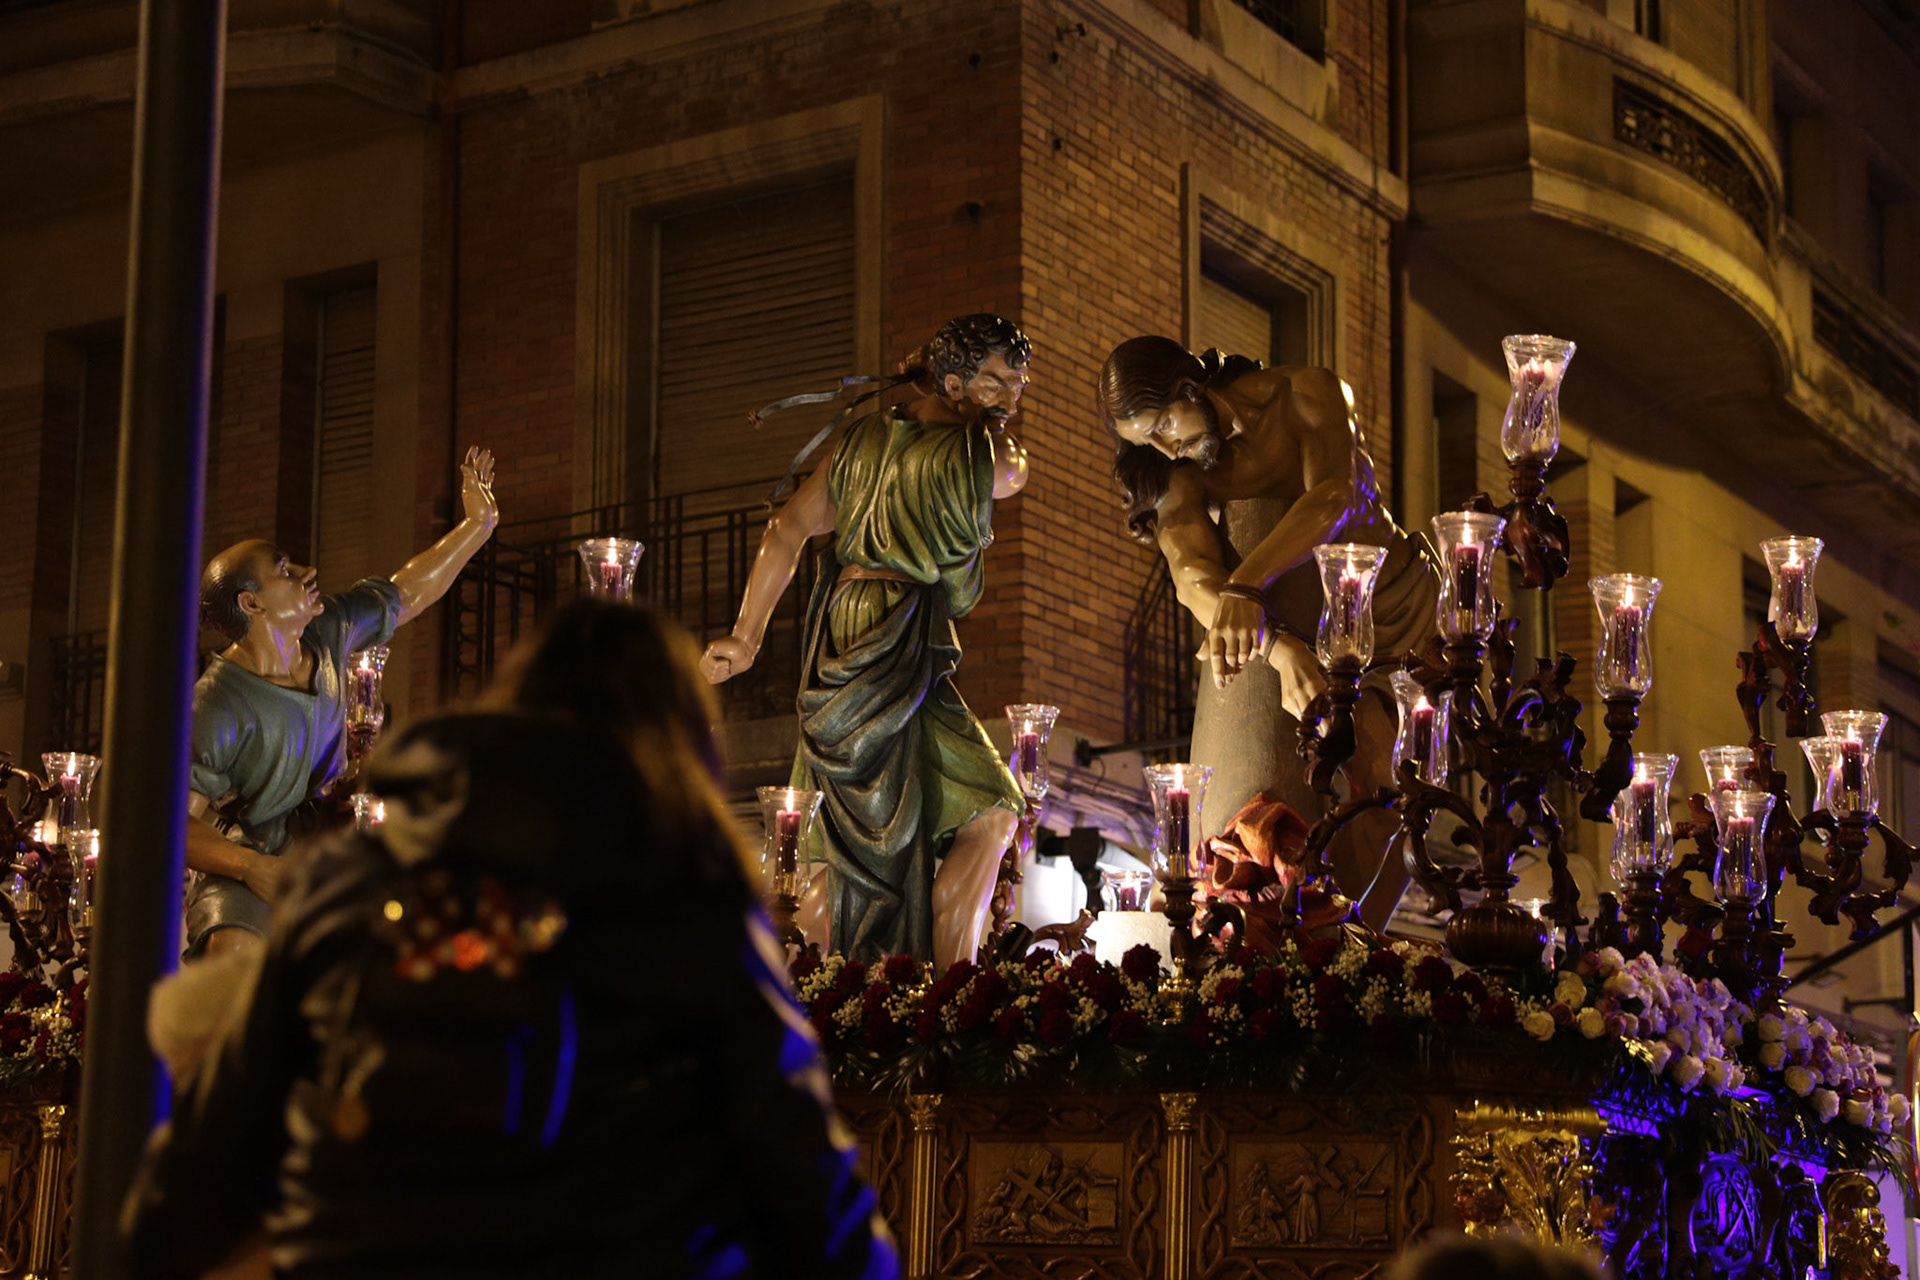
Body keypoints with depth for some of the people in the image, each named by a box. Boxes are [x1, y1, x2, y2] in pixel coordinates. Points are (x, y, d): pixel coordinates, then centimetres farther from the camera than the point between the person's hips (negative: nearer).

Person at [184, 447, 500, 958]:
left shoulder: (327, 634, 2)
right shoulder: (216, 706, -18)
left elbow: (406, 594, 19)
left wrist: (478, 523, 19)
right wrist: (251, 866, -30)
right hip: (239, 873, -7)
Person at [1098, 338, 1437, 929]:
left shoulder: (1306, 393, -10)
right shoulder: (1181, 476, -3)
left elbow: (1332, 496, -28)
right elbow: (1193, 576, -21)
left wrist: (1244, 585, -44)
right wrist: (1281, 648, -41)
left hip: (1386, 606, -2)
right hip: (1287, 623, 2)